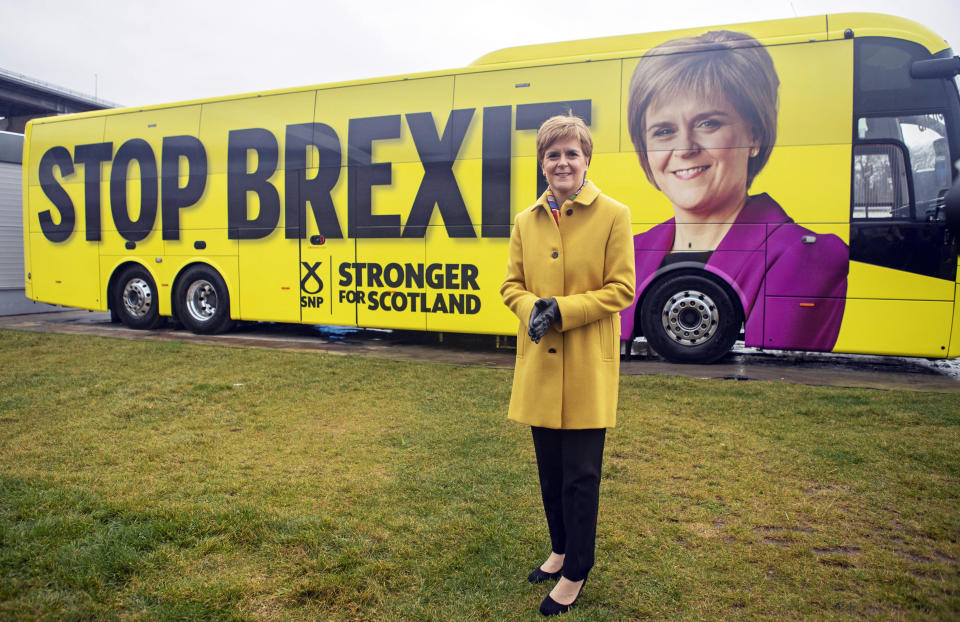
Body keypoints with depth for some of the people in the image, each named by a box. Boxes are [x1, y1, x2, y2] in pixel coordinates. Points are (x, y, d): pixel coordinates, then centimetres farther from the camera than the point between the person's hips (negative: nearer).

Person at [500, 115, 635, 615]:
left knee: (580, 476, 5)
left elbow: (621, 288, -8)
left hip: (587, 368, -4)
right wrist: (531, 309, -12)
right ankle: (561, 550, 39)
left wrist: (563, 310, -18)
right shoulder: (525, 222, 8)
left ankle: (576, 573, 24)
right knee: (549, 471, 17)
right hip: (539, 365, 5)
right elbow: (512, 284, 10)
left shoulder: (613, 215, -5)